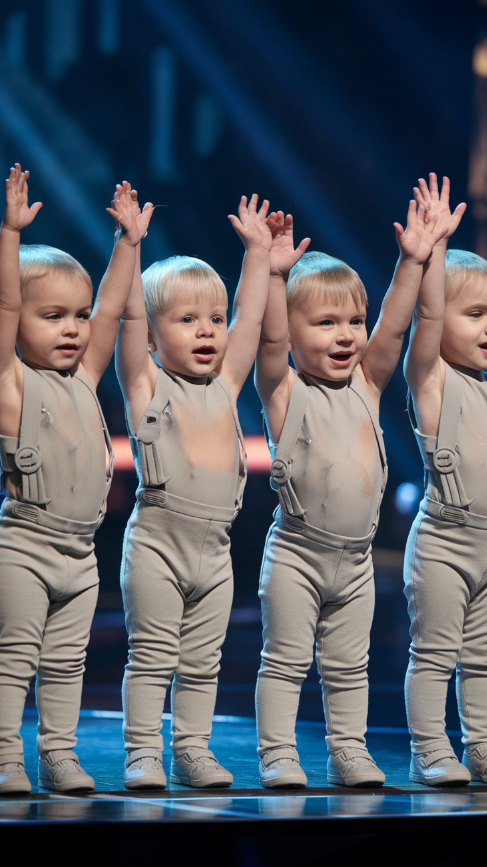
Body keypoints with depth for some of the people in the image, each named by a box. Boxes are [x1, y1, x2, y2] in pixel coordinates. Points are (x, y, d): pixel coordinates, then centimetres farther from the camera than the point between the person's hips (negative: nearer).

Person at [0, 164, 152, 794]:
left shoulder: (83, 378, 11)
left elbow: (111, 309, 14)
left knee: (66, 662, 10)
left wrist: (128, 241, 11)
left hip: (79, 551, 6)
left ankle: (58, 754, 16)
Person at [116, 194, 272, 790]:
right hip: (157, 539, -5)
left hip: (214, 546, 5)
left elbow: (251, 318, 14)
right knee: (152, 656, -2)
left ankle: (192, 750, 16)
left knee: (202, 661, 9)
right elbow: (129, 316, -10)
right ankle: (142, 753, 2)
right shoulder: (147, 383, 0)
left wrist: (258, 250, 13)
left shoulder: (224, 384, 13)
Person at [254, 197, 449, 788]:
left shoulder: (366, 384, 6)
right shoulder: (284, 391, -7)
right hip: (296, 555, -4)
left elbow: (394, 327, -2)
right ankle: (277, 755, 8)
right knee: (285, 661, 2)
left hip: (355, 558, 5)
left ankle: (348, 751, 20)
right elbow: (270, 339, -23)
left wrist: (412, 261, -9)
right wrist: (275, 274, -34)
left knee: (348, 666, 12)